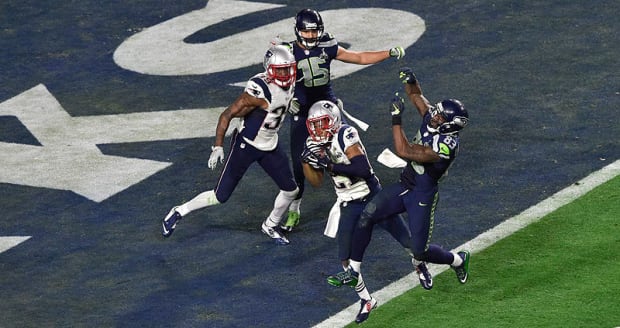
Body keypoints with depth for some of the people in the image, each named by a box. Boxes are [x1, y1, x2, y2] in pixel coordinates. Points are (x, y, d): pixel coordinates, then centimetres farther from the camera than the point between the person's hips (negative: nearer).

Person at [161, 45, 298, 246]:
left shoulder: (289, 84, -6)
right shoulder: (259, 90, -29)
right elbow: (227, 115, -24)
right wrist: (218, 147, -24)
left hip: (270, 146, 7)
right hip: (246, 145, -7)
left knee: (290, 190, 7)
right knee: (221, 196, -3)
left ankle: (270, 226, 32)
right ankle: (179, 212, 18)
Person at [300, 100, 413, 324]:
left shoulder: (345, 135, -21)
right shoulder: (315, 144, 1)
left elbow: (363, 169, -31)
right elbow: (317, 182, 6)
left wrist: (331, 165, -33)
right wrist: (305, 162, -10)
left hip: (373, 197, -5)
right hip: (349, 206, 5)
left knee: (407, 241, 5)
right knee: (346, 258, -4)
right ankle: (366, 301, 13)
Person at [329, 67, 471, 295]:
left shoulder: (446, 146, -30)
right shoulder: (431, 119, -6)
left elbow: (404, 152, -33)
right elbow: (416, 96, 12)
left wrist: (397, 119, -31)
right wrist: (410, 81, -11)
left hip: (422, 195, -8)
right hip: (404, 186, 8)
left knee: (420, 251, 0)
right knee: (365, 216, -7)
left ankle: (457, 260, 33)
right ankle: (353, 270, 3)